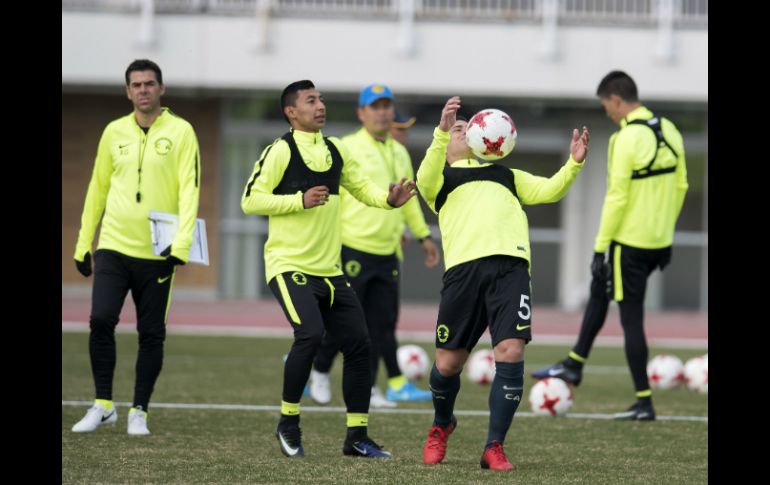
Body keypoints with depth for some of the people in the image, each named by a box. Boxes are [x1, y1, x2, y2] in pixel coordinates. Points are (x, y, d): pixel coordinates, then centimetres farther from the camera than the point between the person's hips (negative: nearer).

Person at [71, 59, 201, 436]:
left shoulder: (180, 132, -1)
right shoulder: (114, 132, 9)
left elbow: (189, 189, -8)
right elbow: (97, 189, 15)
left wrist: (182, 243, -19)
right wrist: (83, 243, 13)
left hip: (157, 253, -2)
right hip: (113, 247, 2)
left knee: (152, 334, 2)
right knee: (101, 320, -11)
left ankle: (139, 412, 13)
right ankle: (103, 405, 2)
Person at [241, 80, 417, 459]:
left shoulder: (336, 150, 11)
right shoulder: (281, 151, -8)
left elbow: (362, 188, 19)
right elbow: (250, 200, -12)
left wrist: (389, 199, -3)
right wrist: (300, 201, -20)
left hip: (329, 269, 7)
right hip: (289, 266, -7)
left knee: (358, 343, 3)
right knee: (310, 333, -25)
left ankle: (356, 437, 12)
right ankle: (288, 422, -6)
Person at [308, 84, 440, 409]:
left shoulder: (400, 154, 16)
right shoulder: (346, 149, -5)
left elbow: (408, 199, 25)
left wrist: (423, 235, 24)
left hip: (387, 253, 6)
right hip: (353, 249, -6)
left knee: (381, 324, 1)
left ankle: (365, 388, 6)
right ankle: (320, 373, 19)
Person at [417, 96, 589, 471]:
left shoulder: (505, 176, 34)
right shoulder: (441, 178, 21)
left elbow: (548, 190, 23)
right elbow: (425, 179, -3)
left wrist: (574, 163, 4)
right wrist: (442, 131, -17)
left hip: (510, 265, 2)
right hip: (464, 267, -2)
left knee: (511, 352, -16)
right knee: (448, 362, 1)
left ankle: (494, 447, -6)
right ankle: (442, 426, 32)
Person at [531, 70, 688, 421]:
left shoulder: (627, 139, -19)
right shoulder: (669, 131, 5)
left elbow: (617, 198, -19)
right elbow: (680, 186, 10)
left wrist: (599, 248, -12)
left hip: (630, 243, -8)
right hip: (659, 242, 8)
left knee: (631, 318, 1)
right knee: (599, 290, 25)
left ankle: (644, 403, 4)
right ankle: (574, 365, 34)